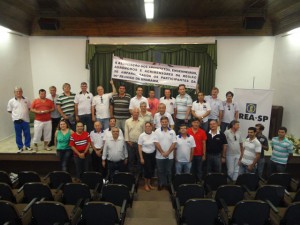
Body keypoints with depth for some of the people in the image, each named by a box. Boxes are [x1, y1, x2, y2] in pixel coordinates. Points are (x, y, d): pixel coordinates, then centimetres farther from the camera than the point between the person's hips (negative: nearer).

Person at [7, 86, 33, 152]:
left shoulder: (26, 100, 3)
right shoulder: (11, 101, 0)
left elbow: (30, 108, 13)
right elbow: (9, 110, 8)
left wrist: (25, 112, 1)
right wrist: (16, 113, 2)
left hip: (25, 120, 1)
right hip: (17, 120, -1)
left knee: (27, 134, 6)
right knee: (18, 135, 7)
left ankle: (27, 146, 22)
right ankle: (20, 147, 19)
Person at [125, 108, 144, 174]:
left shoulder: (142, 121, 3)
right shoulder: (127, 121, 2)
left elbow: (144, 131, 3)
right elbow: (126, 132, 2)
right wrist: (127, 141, -4)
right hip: (130, 143, 0)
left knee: (139, 158, 6)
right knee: (131, 158, 7)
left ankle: (139, 172, 19)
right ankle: (131, 172, 20)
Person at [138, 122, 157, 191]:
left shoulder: (154, 134, -9)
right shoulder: (142, 135, -13)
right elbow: (139, 147, -8)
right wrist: (141, 158, -8)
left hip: (153, 154, 3)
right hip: (145, 154, -3)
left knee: (152, 169, 11)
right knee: (147, 169, 3)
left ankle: (149, 183, 32)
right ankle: (145, 184, 27)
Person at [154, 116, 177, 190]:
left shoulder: (172, 132, 1)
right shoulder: (157, 131, -5)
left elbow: (174, 143, -4)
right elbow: (156, 143, -9)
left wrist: (168, 152, -12)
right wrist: (162, 153, -13)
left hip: (170, 156, 1)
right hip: (160, 156, -1)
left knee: (169, 171, 12)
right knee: (160, 171, 9)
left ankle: (168, 184, 26)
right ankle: (161, 184, 23)